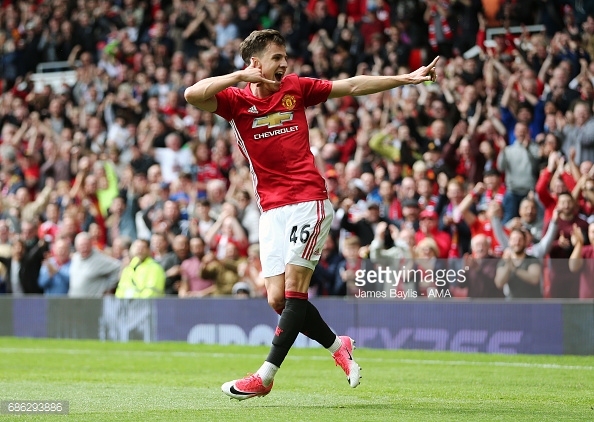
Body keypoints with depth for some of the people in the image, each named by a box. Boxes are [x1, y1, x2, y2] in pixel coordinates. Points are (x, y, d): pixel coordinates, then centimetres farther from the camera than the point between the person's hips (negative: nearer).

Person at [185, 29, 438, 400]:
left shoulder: (296, 88, 7)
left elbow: (353, 86, 13)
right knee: (278, 299, -2)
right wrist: (240, 76, -18)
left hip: (309, 201, -2)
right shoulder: (236, 100, 3)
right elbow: (192, 95, -14)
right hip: (272, 211, 2)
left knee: (294, 289, -12)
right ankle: (338, 346, 19)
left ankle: (265, 377, -10)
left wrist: (406, 78, 11)